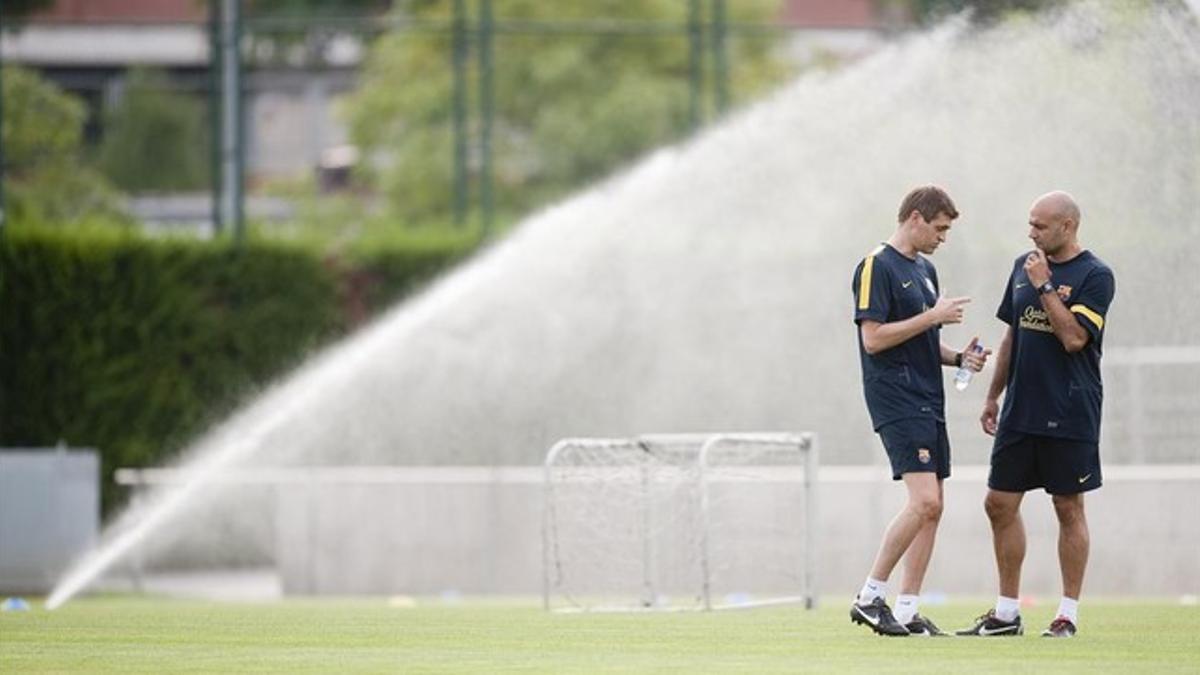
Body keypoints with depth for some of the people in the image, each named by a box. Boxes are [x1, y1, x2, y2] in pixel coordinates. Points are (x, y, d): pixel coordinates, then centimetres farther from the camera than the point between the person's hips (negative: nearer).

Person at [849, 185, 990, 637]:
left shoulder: (925, 270, 19)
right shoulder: (877, 267, -9)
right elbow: (873, 338, -17)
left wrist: (959, 358, 8)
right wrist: (932, 316, -15)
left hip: (928, 402, 9)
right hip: (896, 401, -9)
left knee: (931, 507, 5)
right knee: (923, 500, -18)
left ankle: (907, 611, 7)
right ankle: (870, 596, -10)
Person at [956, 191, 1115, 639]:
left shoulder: (1094, 276, -8)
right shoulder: (1024, 266, 12)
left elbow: (1074, 337, -19)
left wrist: (1045, 286, -17)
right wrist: (993, 396, 18)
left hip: (1070, 414, -6)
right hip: (1020, 412, 6)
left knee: (1069, 509, 0)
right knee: (1000, 504, 5)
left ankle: (1068, 614, 7)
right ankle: (1007, 613, 13)